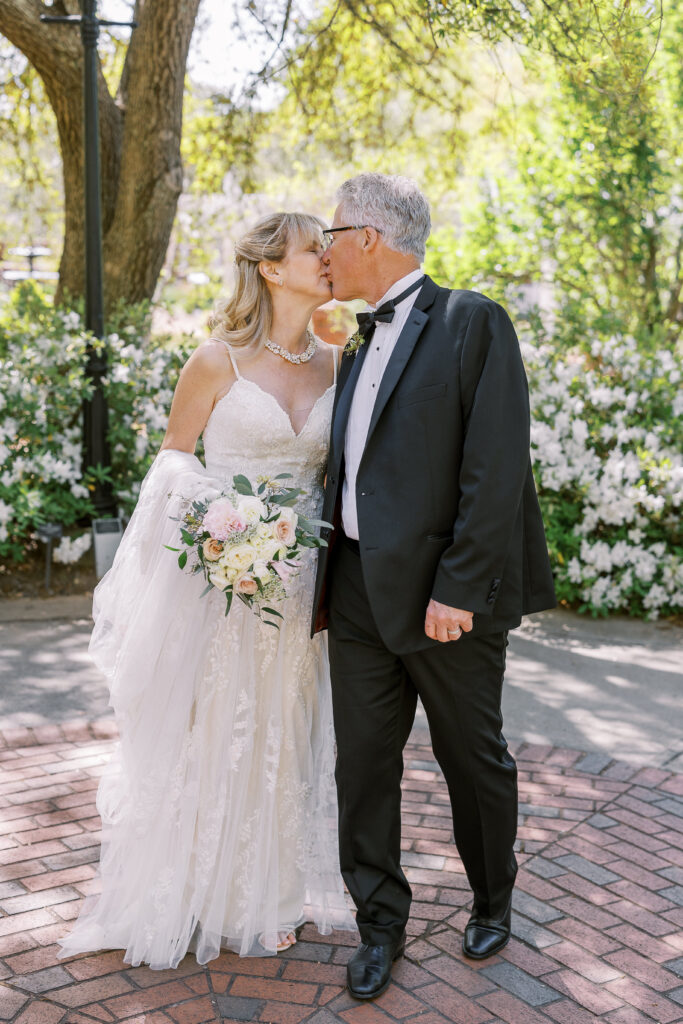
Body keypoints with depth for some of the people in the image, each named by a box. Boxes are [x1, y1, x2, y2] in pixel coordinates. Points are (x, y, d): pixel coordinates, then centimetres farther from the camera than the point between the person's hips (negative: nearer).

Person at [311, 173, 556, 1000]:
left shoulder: (473, 322, -8)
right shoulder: (360, 347, 15)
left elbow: (496, 469, -16)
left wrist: (460, 589, -20)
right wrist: (325, 583, 9)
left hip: (444, 593, -6)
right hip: (359, 591, 6)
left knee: (474, 760, 12)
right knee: (363, 763, 9)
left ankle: (493, 901, 35)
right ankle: (380, 923, 26)